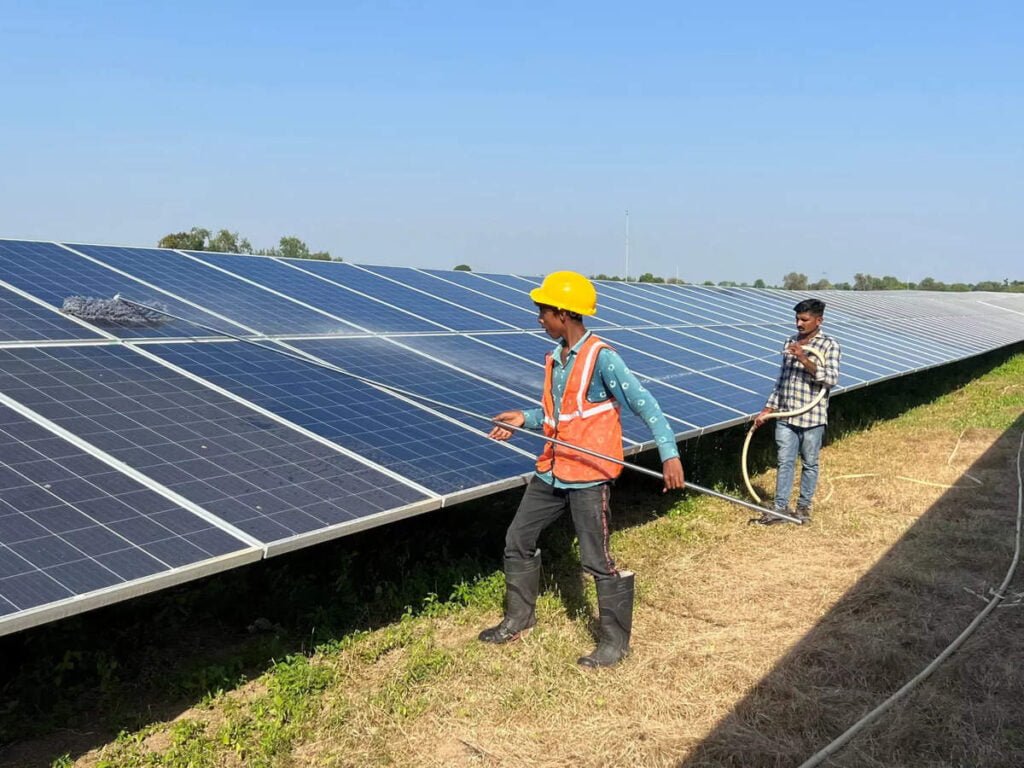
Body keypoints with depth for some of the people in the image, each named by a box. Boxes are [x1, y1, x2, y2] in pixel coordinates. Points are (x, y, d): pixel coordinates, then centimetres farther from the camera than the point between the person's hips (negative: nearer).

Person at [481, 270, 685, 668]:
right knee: (517, 540, 15)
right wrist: (525, 418, 2)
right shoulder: (554, 358, 8)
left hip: (589, 474, -8)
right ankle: (518, 617, 33)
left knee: (597, 560, -1)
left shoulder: (601, 358, -16)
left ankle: (615, 641, 15)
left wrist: (669, 454, -29)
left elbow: (644, 405, -20)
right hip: (552, 470, 9)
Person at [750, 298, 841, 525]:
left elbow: (832, 379, -18)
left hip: (812, 416, -4)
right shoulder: (790, 342, 8)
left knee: (809, 464, 10)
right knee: (785, 463, 7)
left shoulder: (829, 345, -7)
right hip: (786, 415, 4)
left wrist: (804, 359, -25)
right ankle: (780, 509, 13)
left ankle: (803, 507, 23)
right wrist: (768, 409, 9)